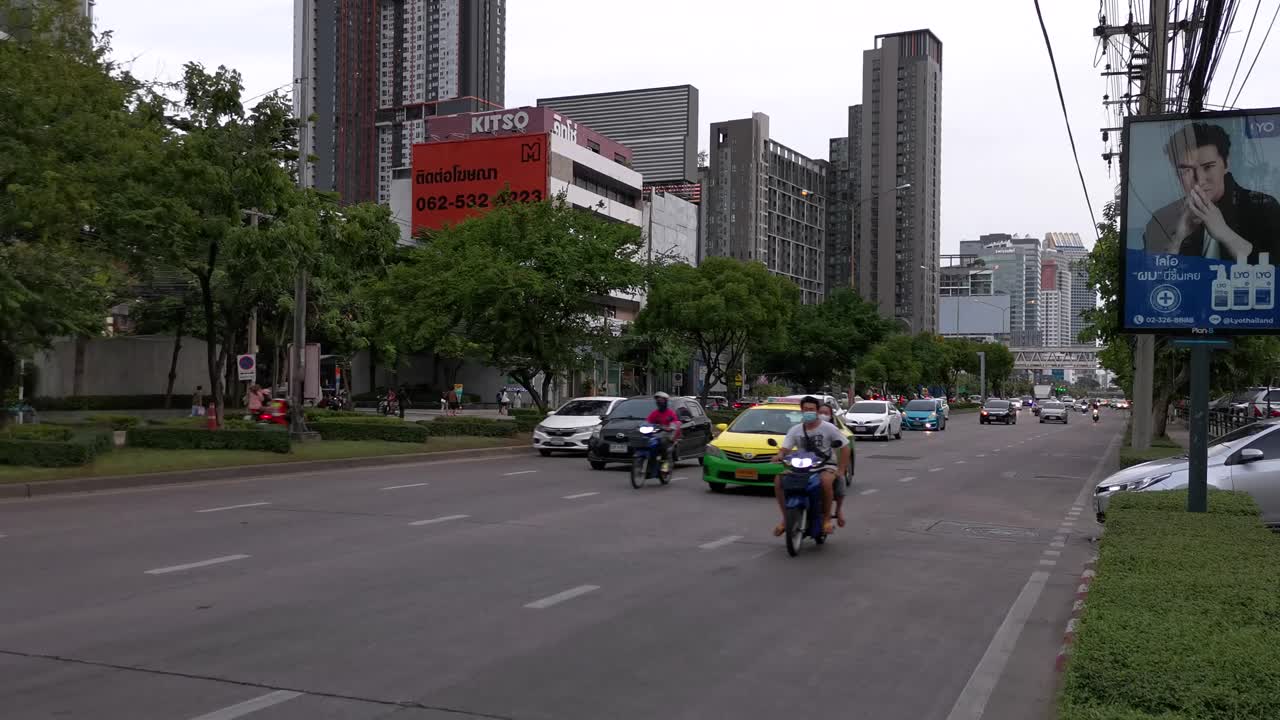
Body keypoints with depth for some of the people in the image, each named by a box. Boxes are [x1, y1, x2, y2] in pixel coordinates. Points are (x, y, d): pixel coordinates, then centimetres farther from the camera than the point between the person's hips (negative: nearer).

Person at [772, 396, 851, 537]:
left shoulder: (829, 428, -1)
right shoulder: (795, 430, 9)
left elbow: (845, 448, -1)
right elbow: (785, 449, 1)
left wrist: (840, 471, -12)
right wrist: (780, 456, -25)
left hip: (825, 466, -4)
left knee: (826, 481, -40)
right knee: (778, 480, -19)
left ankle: (827, 518, -19)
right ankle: (786, 518, -8)